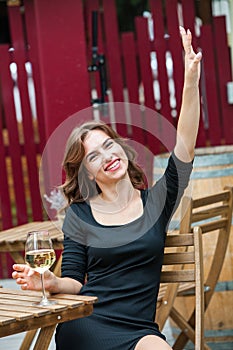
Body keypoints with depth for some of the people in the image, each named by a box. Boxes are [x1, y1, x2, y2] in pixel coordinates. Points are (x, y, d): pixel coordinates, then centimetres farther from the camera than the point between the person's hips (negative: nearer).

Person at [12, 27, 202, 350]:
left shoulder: (156, 202, 9)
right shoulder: (79, 215, 7)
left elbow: (184, 145, -3)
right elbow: (75, 282, 7)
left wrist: (191, 82, -15)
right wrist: (52, 283, -17)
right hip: (87, 324, -3)